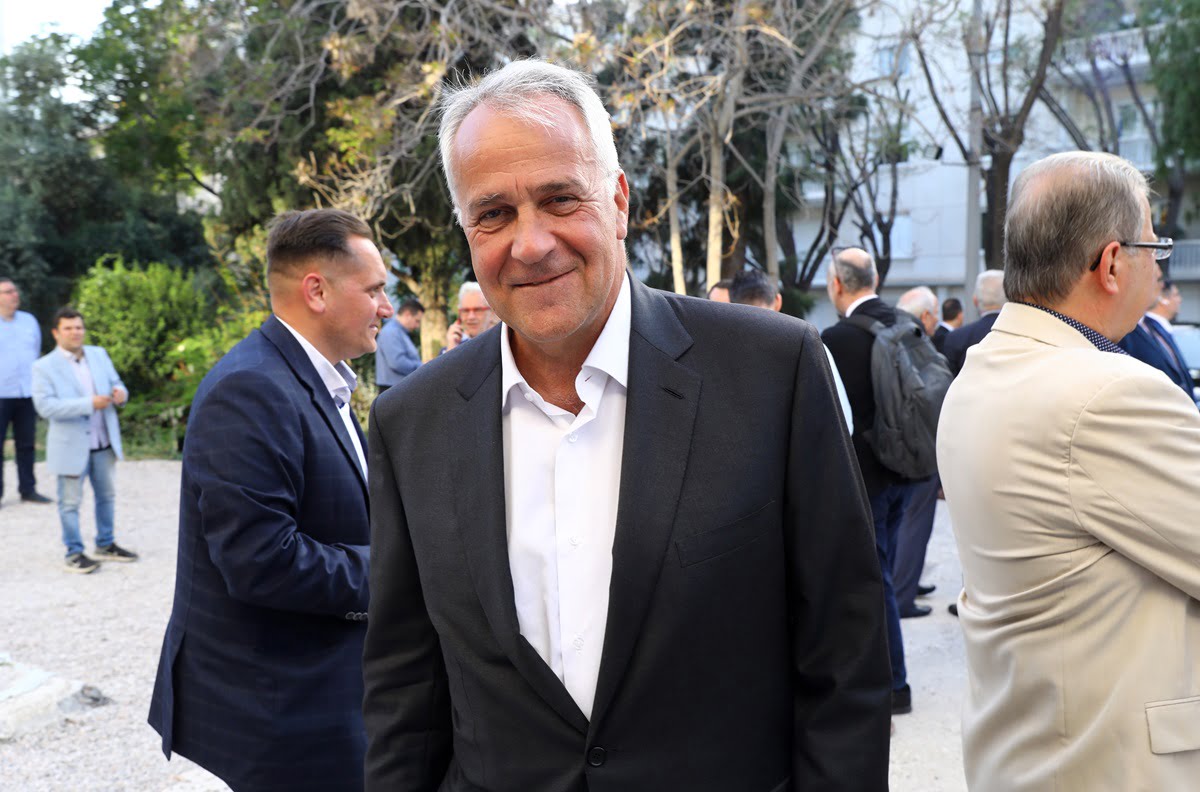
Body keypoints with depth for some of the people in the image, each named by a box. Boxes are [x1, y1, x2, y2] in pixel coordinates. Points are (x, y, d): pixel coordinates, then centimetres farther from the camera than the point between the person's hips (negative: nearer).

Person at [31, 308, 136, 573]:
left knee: (106, 496, 16)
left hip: (104, 443, 5)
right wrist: (88, 404, -27)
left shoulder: (99, 354, 7)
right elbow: (44, 405, -20)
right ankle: (74, 553, 15)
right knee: (70, 502, 4)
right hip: (71, 446, -5)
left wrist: (120, 393, -15)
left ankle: (105, 545, 30)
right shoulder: (44, 367, -10)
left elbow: (115, 383, 12)